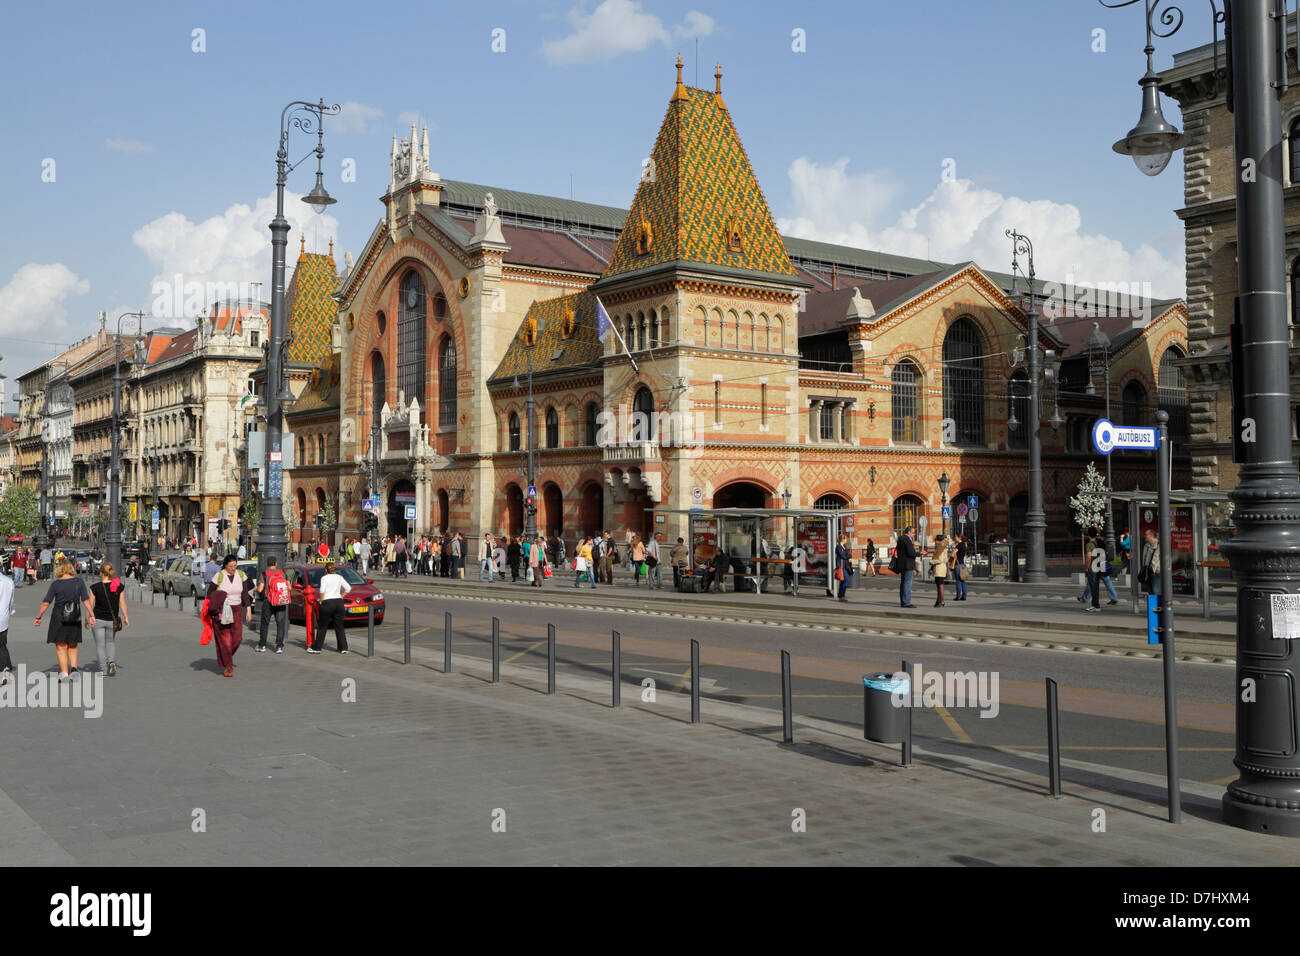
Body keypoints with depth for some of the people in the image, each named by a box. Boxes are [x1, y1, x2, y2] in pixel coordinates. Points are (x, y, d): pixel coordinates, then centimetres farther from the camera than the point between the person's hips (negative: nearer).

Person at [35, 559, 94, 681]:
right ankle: (73, 668, 3)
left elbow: (45, 603, -6)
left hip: (59, 618, -2)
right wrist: (91, 615, -3)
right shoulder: (79, 582, -2)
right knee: (72, 646, 18)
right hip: (75, 618, 2)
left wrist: (38, 617, 5)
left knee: (61, 647, 6)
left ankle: (64, 673, 4)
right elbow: (86, 600, -6)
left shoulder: (55, 584, -6)